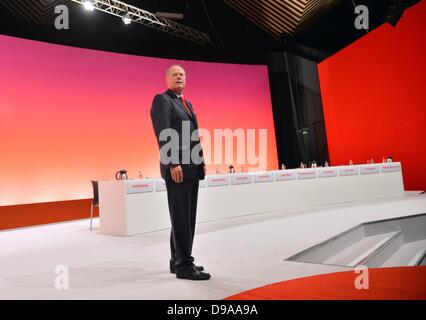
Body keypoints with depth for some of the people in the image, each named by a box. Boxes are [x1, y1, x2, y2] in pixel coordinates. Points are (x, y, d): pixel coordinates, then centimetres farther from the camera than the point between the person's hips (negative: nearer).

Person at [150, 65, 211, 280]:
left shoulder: (186, 103, 23)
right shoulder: (162, 100, -4)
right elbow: (163, 134, -15)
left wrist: (201, 161, 14)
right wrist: (174, 164, -22)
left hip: (192, 168, 9)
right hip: (177, 168, -9)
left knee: (187, 217, 10)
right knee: (181, 217, -6)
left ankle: (178, 261, 19)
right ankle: (183, 265, 1)